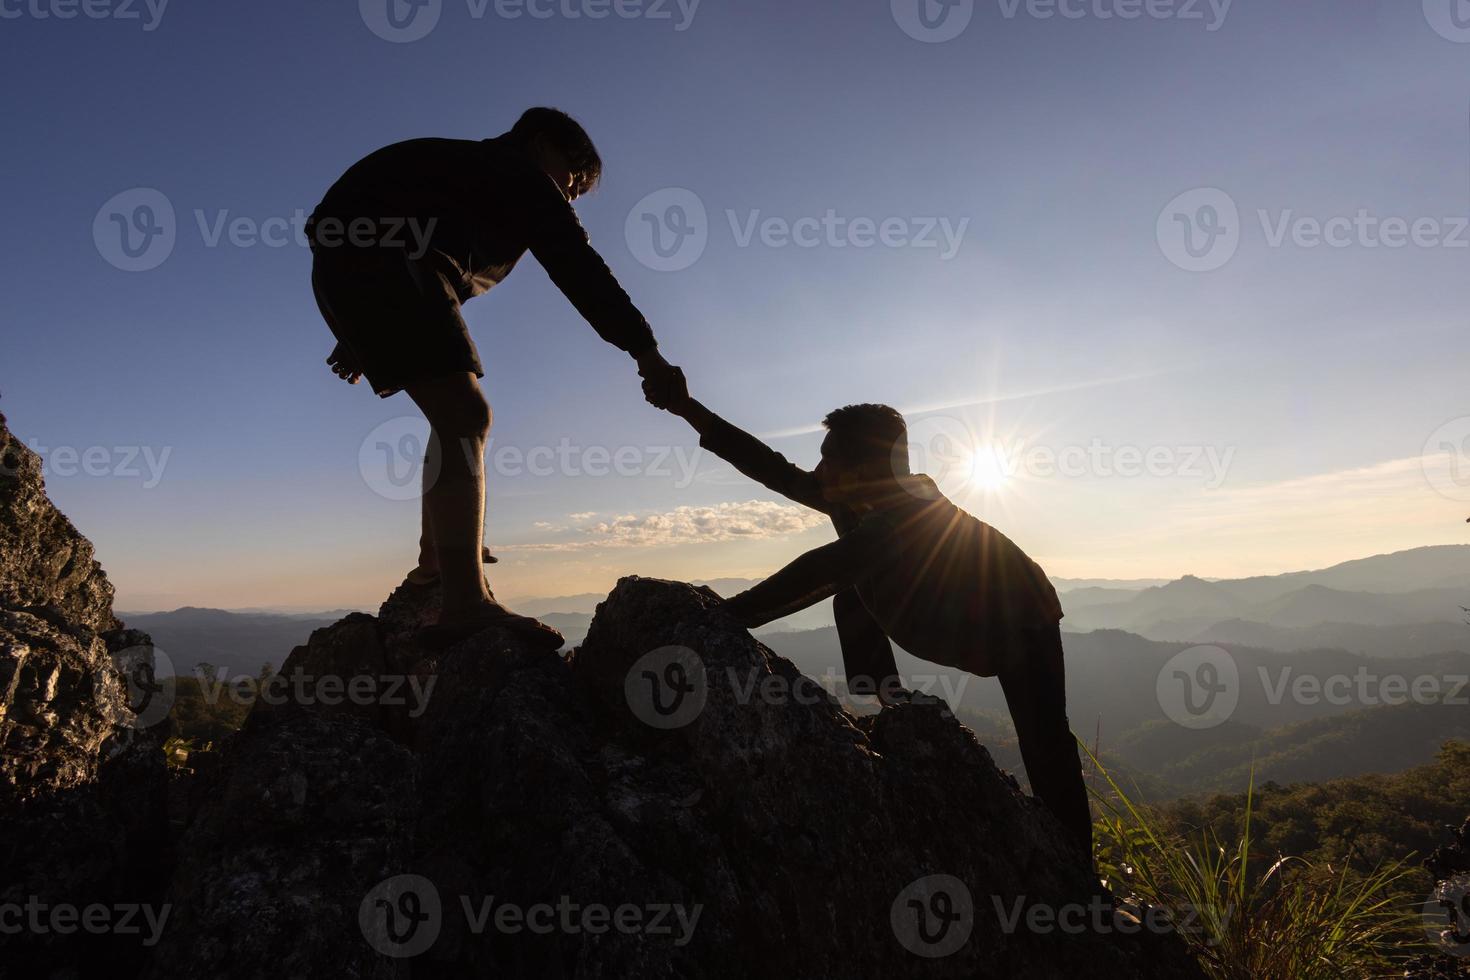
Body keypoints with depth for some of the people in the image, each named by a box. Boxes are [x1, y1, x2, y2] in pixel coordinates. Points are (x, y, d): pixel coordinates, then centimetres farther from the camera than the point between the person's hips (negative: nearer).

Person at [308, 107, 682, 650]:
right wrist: (646, 350, -9)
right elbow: (578, 269, -5)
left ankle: (436, 559, 17)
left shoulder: (472, 171, 33)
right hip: (384, 261, -10)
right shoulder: (523, 176, 7)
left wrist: (361, 336, 28)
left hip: (344, 268, 10)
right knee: (464, 417, -21)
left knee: (457, 416, 16)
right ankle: (467, 605, -32)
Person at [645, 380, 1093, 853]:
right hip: (957, 625, 7)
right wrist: (687, 409, -21)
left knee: (1046, 753, -17)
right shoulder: (855, 499, -15)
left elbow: (822, 570, -49)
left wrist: (724, 616, -52)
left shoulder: (912, 512, -39)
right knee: (851, 599, -2)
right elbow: (778, 471, -17)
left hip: (1023, 625, -7)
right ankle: (895, 711, 3)